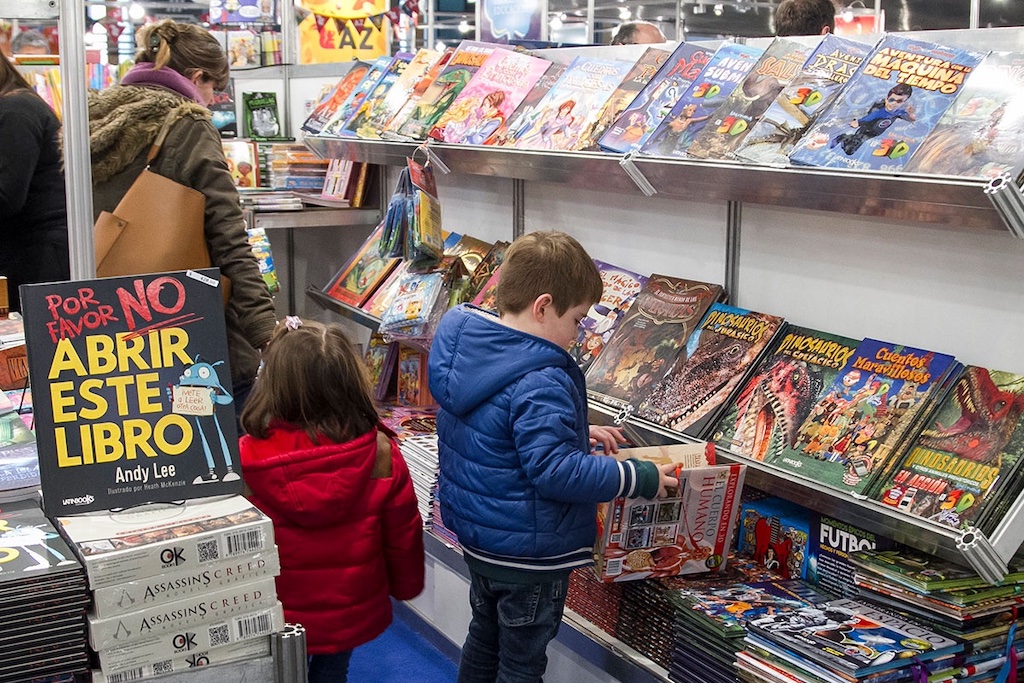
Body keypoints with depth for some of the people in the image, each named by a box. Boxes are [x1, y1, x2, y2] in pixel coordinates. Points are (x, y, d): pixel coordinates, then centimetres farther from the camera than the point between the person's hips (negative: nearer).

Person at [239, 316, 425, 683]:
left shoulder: (247, 459, -24)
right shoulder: (380, 453, -20)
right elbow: (403, 535, -7)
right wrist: (406, 585, 13)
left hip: (275, 616, -1)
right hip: (351, 611, 1)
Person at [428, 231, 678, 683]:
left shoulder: (466, 348, -1)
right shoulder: (540, 384, -30)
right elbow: (555, 471, -33)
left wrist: (576, 433, 7)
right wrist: (640, 479, -24)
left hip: (476, 536, 9)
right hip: (529, 553, -8)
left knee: (485, 638, 27)